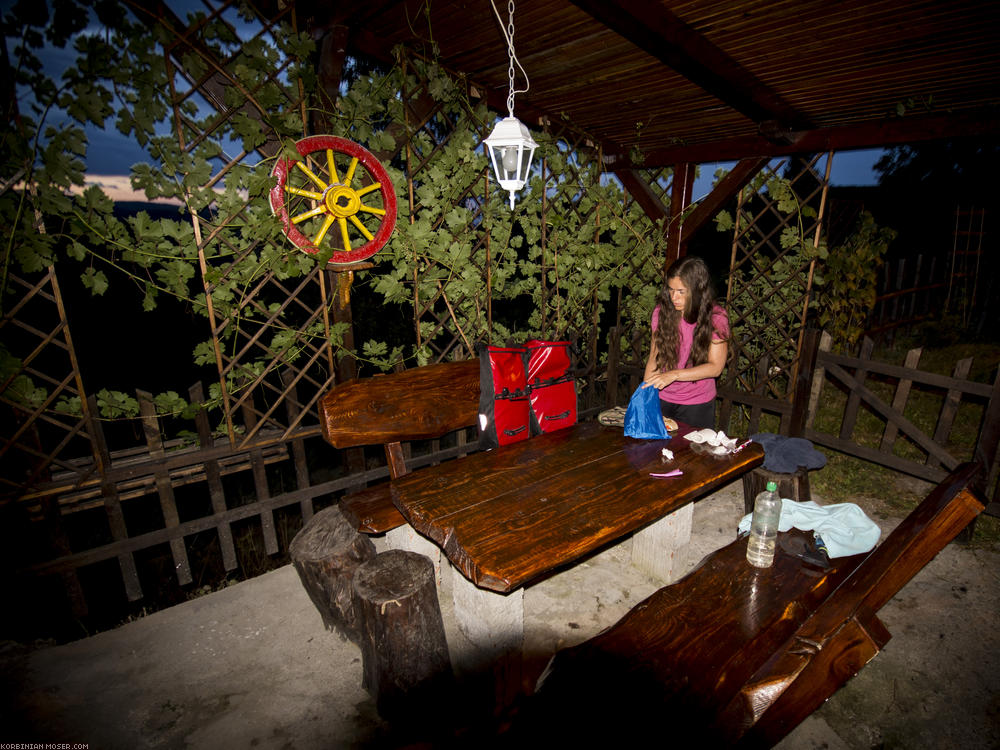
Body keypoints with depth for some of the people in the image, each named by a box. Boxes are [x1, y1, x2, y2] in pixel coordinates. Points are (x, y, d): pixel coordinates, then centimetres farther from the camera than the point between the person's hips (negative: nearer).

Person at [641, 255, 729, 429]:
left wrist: (674, 374, -25)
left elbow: (715, 367, -15)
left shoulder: (716, 318, -13)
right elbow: (654, 356, 0)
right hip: (661, 399, 3)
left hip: (697, 405, -2)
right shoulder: (662, 311, -4)